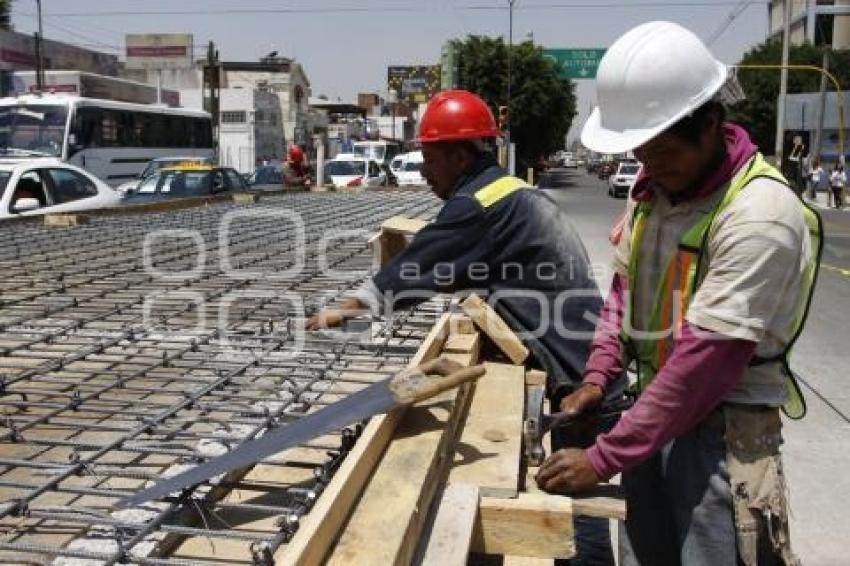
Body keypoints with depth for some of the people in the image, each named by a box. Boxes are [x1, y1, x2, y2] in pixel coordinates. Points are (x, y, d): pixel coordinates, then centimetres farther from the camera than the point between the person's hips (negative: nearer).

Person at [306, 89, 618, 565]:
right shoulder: (512, 191, 15)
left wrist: (346, 309, -4)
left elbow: (416, 265, -13)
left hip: (581, 367, -10)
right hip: (586, 356, 10)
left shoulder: (480, 203, -16)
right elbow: (447, 268, 21)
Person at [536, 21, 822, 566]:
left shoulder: (760, 214, -24)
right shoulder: (653, 187, 1)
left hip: (722, 427, -7)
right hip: (655, 406, 7)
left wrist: (604, 458, -22)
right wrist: (597, 379, 0)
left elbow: (708, 359, -26)